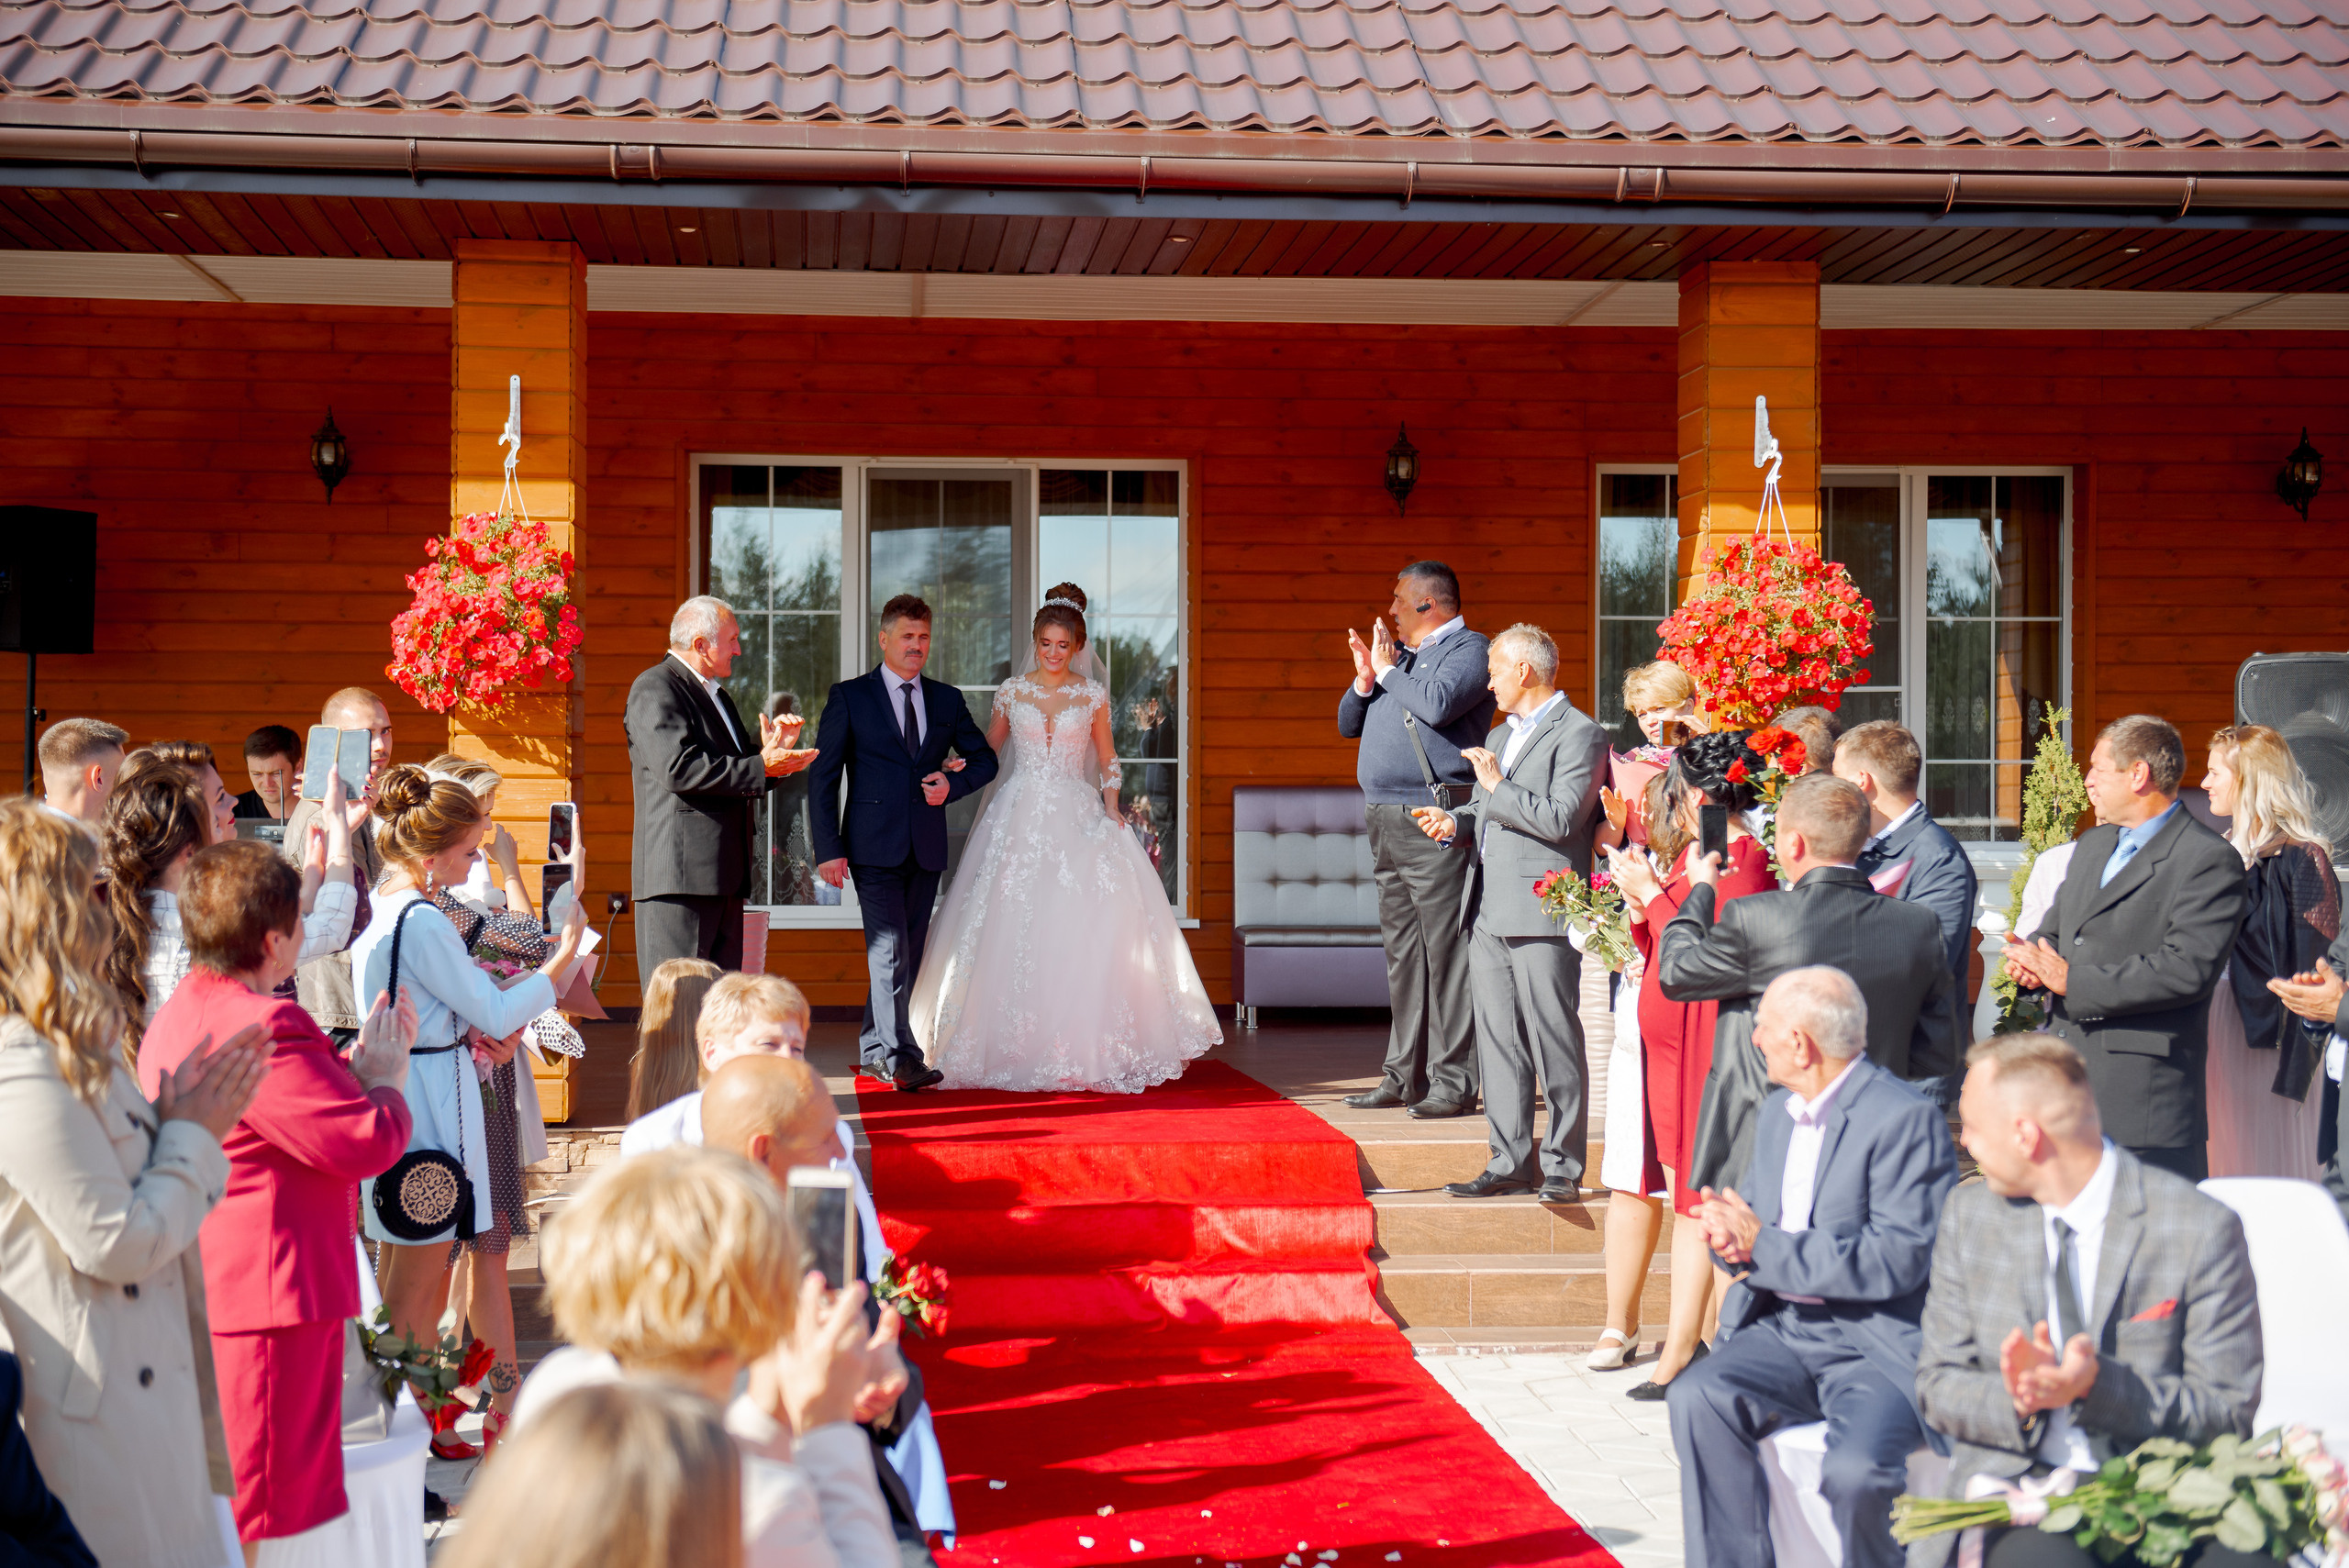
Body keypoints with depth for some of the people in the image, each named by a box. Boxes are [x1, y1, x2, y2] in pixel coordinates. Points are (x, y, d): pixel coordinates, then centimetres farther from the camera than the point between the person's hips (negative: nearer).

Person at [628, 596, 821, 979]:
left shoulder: (718, 696, 24)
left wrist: (772, 749, 5)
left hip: (725, 873, 10)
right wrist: (761, 767, -18)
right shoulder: (655, 689, -7)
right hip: (680, 871, -10)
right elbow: (678, 768, -21)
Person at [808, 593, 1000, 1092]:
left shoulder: (947, 700, 12)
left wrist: (953, 783, -2)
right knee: (889, 950, -13)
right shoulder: (848, 697, 1)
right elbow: (823, 777, -2)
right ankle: (901, 1057, -15)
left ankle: (873, 1049, 22)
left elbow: (985, 759, 20)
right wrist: (828, 849, -10)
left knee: (909, 953, 9)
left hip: (926, 846, 5)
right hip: (874, 845, -4)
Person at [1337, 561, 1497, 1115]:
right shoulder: (1400, 654, 23)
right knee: (1401, 954, 11)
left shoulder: (1469, 649, -2)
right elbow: (1348, 723, 23)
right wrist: (1365, 679, 5)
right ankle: (1405, 1075, 17)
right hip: (1387, 823, 9)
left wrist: (1389, 670, -5)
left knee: (1446, 950, -9)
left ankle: (1454, 1081, -7)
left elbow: (1438, 705, -21)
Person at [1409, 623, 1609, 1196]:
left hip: (1543, 912, -8)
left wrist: (1497, 786, -10)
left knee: (1555, 1041, -5)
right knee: (1497, 1041, 8)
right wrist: (1455, 823, 7)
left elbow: (1561, 819, -16)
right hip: (1490, 912, 9)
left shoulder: (1580, 734, -5)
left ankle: (1563, 1165, 2)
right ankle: (1511, 1160, 14)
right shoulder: (1499, 736, 23)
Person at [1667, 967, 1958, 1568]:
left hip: (1883, 1346, -7)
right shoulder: (1778, 1111, 16)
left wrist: (1765, 1247, -17)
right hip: (1786, 1329, 7)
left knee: (1854, 1471, -32)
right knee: (1698, 1396, -23)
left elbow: (1897, 1261, -19)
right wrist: (1730, 1240, -4)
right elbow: (1748, 1217, 23)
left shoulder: (1907, 1118, -11)